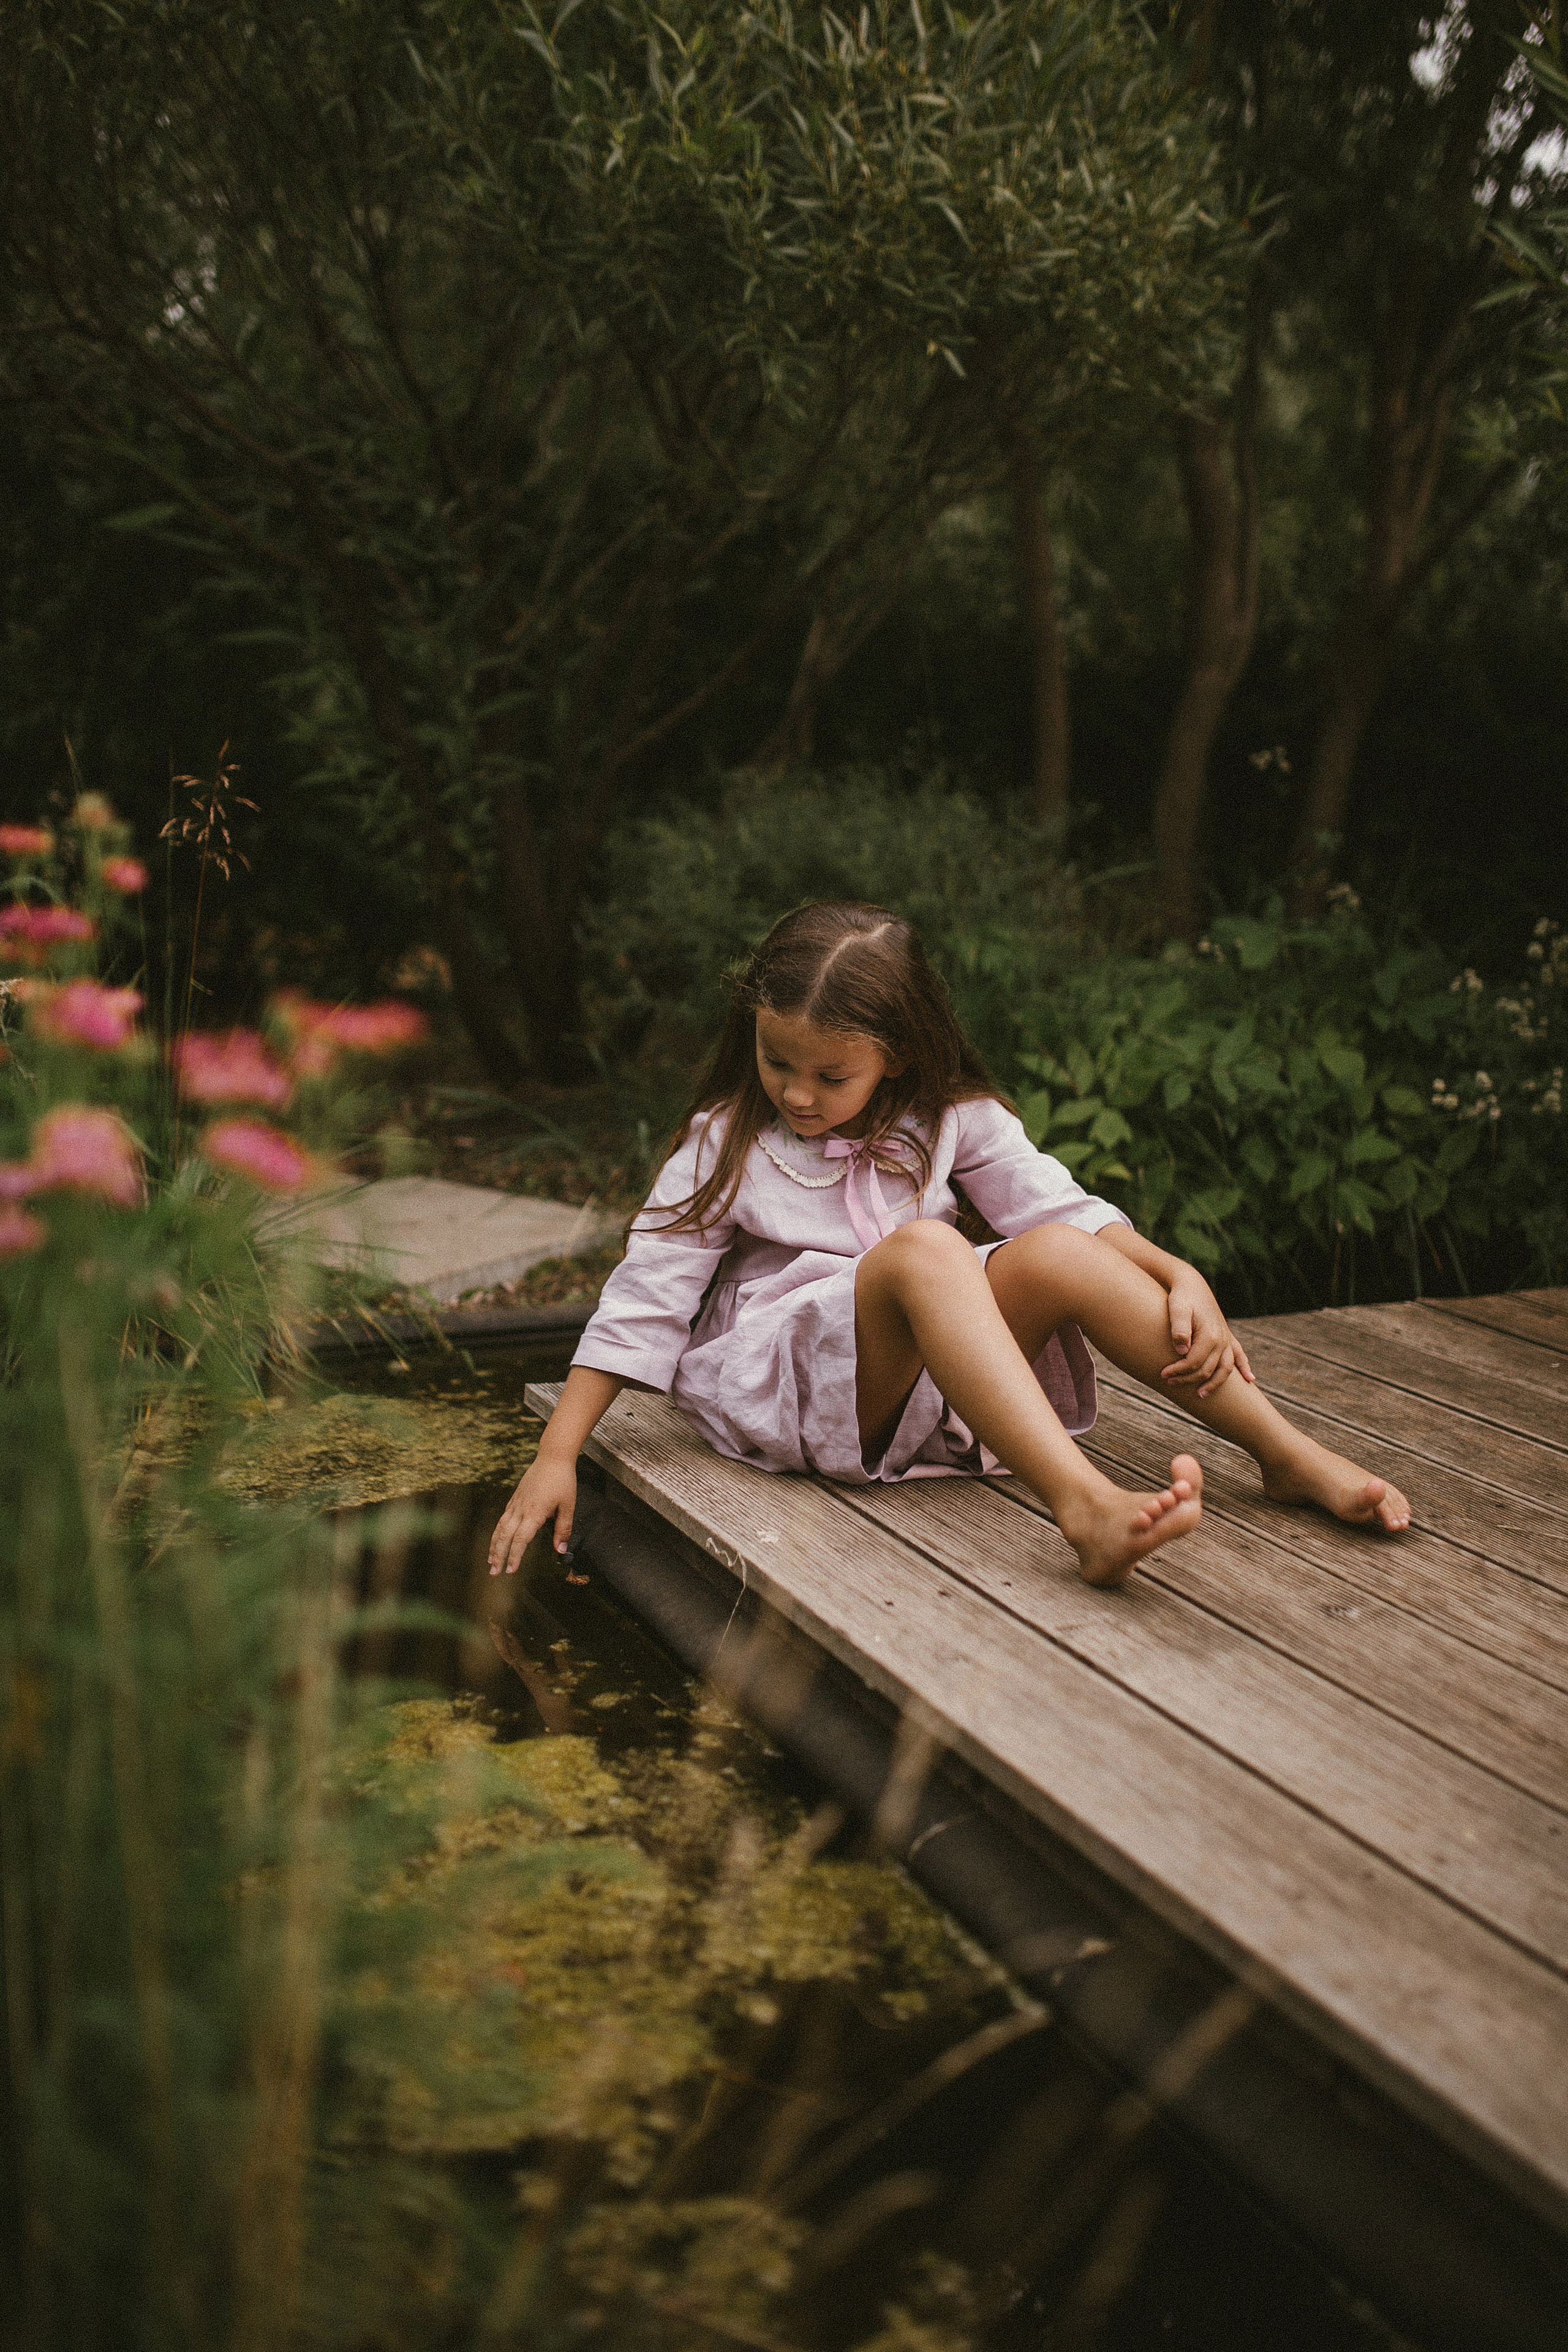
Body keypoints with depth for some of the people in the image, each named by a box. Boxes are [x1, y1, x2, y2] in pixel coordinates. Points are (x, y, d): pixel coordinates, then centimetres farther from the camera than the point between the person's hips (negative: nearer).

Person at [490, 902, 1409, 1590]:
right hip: (776, 1379, -4)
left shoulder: (951, 1120, 6)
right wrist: (557, 1457, -8)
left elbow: (1062, 1206, 1)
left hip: (935, 1375, 4)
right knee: (924, 1249, -33)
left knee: (1059, 1256, -24)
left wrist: (1179, 1276, -17)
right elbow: (644, 1298, -3)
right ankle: (1083, 1507, -52)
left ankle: (1292, 1456, -20)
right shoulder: (726, 1144, -1)